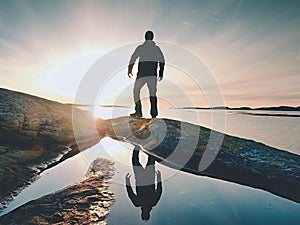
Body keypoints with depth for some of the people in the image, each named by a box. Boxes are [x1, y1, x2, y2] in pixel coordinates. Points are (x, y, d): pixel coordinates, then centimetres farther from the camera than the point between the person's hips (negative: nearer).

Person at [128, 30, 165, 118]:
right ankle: (154, 113, 0)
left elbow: (133, 59, -4)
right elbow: (162, 61, -1)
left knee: (136, 90, 13)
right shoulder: (156, 48, 7)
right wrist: (161, 74, 3)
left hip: (142, 74, -2)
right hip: (153, 75, 2)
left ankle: (138, 111, 5)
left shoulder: (140, 47, 1)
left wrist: (129, 71, 7)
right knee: (153, 93, 10)